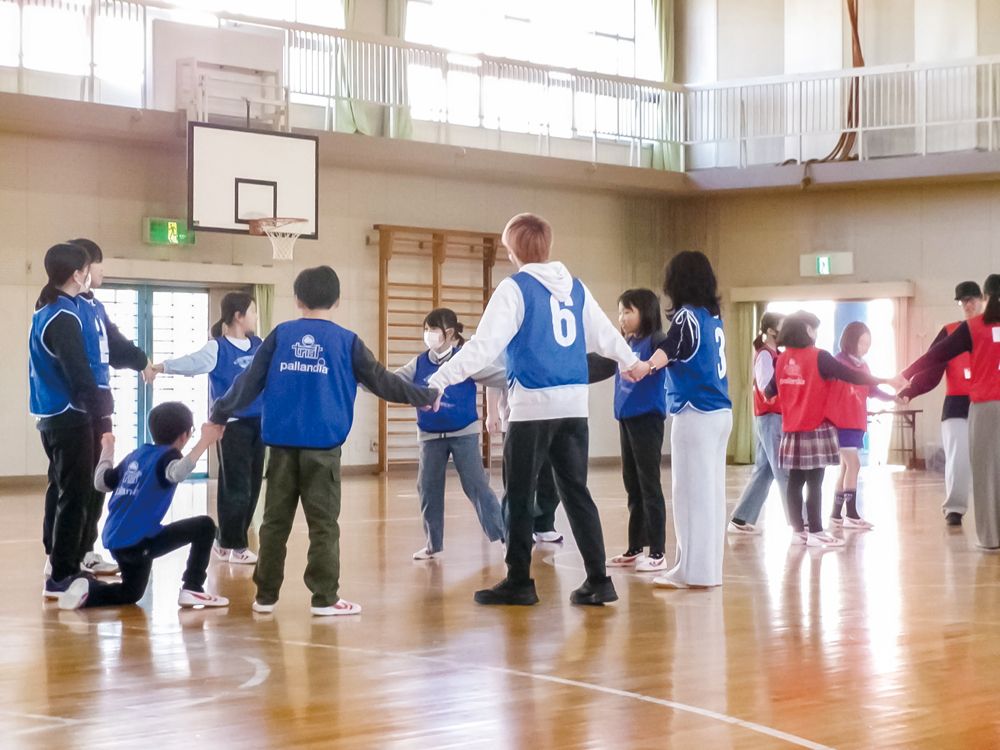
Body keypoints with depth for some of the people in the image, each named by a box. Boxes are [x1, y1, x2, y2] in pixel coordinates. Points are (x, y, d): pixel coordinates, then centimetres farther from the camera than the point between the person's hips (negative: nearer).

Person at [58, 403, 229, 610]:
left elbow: (101, 483, 23)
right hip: (138, 540, -8)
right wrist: (204, 442, -34)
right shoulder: (167, 455, -6)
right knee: (204, 526, -6)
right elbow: (177, 473, -31)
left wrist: (107, 451, 38)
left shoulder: (136, 455, 16)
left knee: (131, 593, 30)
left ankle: (87, 588, 6)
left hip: (116, 541, 8)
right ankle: (192, 589, -6)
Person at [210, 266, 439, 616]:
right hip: (323, 446, -2)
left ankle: (265, 595, 13)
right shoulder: (346, 341, 1)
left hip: (282, 443, 2)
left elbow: (250, 381, 6)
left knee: (276, 520, 8)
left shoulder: (280, 335, 6)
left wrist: (220, 413, 18)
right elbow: (380, 381, 4)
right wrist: (426, 397, 16)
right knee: (323, 523, 0)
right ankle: (324, 597, 0)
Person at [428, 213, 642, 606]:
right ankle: (598, 580, 6)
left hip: (533, 405, -6)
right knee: (576, 492, 9)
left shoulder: (515, 288, -8)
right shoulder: (576, 288, 11)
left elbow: (484, 345, -17)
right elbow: (604, 334, 22)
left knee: (520, 497, 3)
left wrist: (439, 380, -19)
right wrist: (632, 360, 41)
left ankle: (519, 582, 6)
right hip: (574, 403, 6)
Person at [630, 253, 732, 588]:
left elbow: (671, 347, -28)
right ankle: (709, 568, 16)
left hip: (695, 415, -8)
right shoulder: (714, 316, 14)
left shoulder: (687, 315, -10)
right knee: (711, 491, 11)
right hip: (720, 413, 8)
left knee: (692, 491, -5)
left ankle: (692, 570, -4)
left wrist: (648, 365, -41)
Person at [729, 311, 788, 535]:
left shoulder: (772, 354, 17)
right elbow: (767, 387, -21)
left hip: (771, 418, 9)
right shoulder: (766, 355, -10)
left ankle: (740, 520, 12)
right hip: (770, 418, -9)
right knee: (785, 473, -7)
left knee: (764, 472, 10)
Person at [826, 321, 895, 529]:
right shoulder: (840, 362, -7)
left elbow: (872, 390, 13)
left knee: (846, 468, 10)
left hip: (857, 423, 8)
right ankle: (851, 514, -12)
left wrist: (894, 398, 1)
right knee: (853, 464, -13)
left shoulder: (863, 366, 14)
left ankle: (836, 515, 16)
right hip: (841, 423, -8)